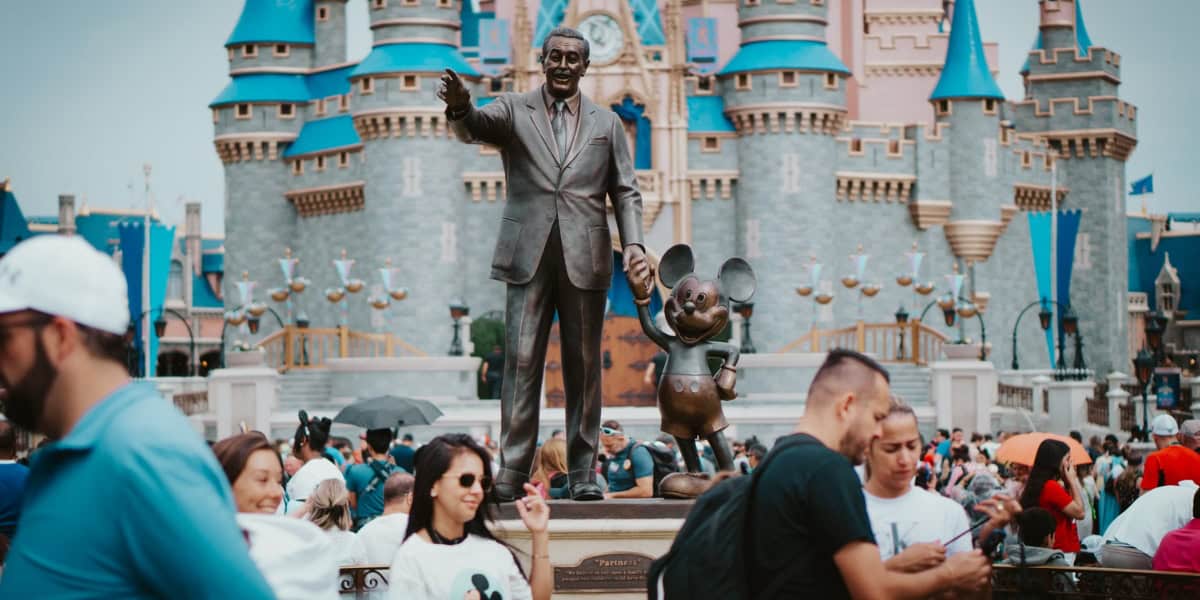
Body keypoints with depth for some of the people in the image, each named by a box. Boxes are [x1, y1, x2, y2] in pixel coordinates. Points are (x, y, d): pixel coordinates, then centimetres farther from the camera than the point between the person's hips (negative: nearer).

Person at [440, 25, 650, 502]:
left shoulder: (607, 123, 14)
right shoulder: (514, 109, 8)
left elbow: (626, 192, 11)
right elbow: (473, 128, -12)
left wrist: (634, 244, -4)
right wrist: (460, 108, -37)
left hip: (585, 259, 2)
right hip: (529, 255, -1)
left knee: (584, 365, 4)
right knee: (521, 362, -5)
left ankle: (583, 472, 8)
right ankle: (511, 473, -5)